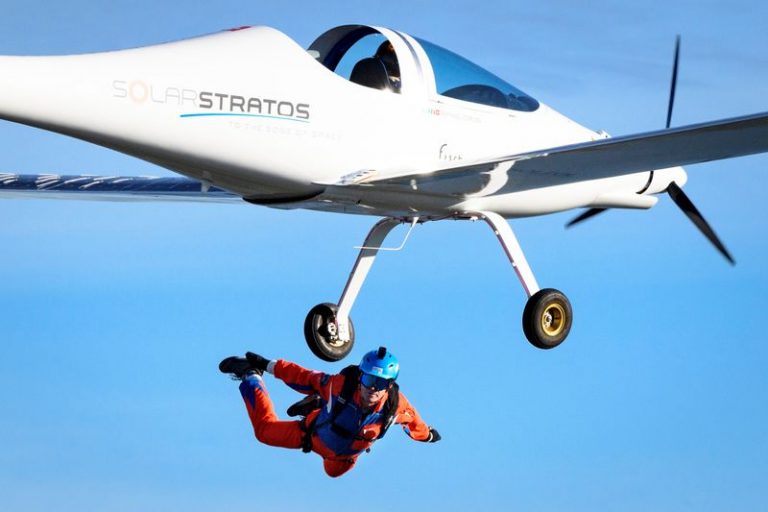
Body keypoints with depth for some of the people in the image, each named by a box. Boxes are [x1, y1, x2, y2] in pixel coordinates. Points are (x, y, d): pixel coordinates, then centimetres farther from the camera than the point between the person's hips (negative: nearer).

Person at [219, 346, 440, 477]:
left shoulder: (396, 405, -36)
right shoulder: (341, 384, -42)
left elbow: (412, 418, -13)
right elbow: (308, 379, -27)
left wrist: (426, 434, 9)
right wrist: (270, 366, -18)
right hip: (315, 435, -4)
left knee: (334, 471, 37)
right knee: (265, 430, 7)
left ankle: (317, 406, 49)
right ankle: (251, 375, 29)